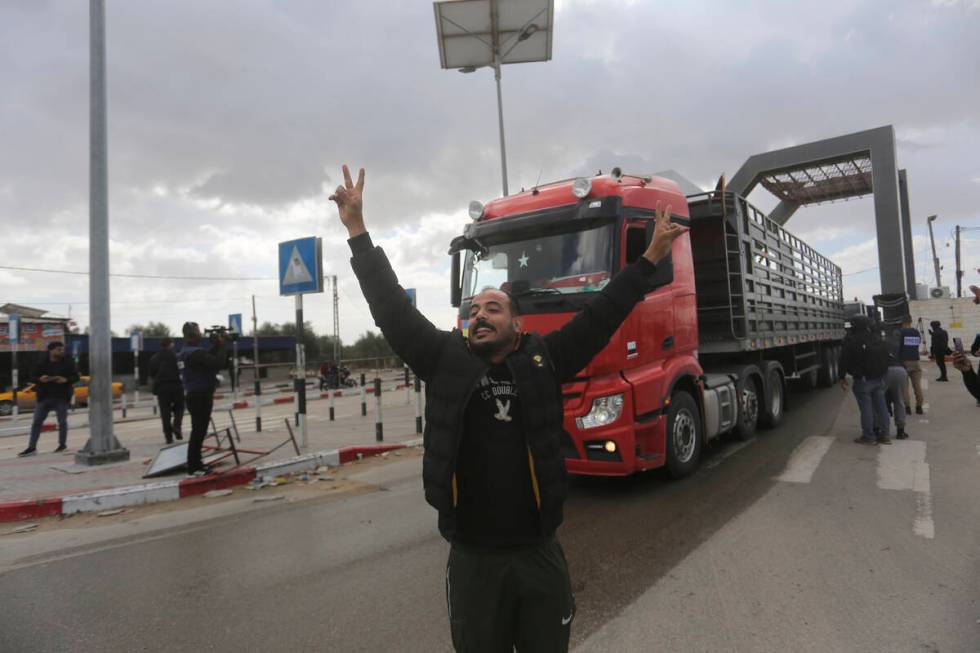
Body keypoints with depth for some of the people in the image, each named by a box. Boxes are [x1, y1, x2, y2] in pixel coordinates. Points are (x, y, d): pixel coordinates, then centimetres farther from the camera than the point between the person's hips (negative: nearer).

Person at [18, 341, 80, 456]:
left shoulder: (68, 362, 0)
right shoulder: (42, 363, 2)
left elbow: (76, 376, 0)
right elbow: (33, 377, 6)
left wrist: (66, 380, -19)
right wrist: (40, 379, -16)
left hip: (61, 397, -1)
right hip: (44, 397, 2)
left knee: (62, 422, 6)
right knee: (36, 422, 0)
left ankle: (62, 444, 21)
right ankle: (31, 447, 4)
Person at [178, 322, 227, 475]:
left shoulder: (185, 352, 12)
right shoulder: (196, 352, -20)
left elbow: (209, 357, 15)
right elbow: (218, 363, -24)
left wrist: (215, 345, 5)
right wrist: (221, 345, -13)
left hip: (195, 396, 10)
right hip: (201, 397, -10)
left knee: (198, 431, 18)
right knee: (198, 431, -5)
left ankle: (195, 464, 27)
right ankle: (193, 466, 1)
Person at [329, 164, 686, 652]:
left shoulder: (544, 360, -1)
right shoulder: (446, 361, -1)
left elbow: (600, 316, 0)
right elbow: (392, 309, -3)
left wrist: (650, 258, 0)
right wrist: (358, 231, -5)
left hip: (540, 554, 0)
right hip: (472, 559, 0)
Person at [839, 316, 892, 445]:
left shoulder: (851, 340, -12)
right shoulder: (877, 338, 10)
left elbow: (844, 360, -13)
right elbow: (885, 356, 16)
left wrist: (842, 377, -4)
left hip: (863, 380, -7)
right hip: (879, 378, 7)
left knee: (866, 408, -1)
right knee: (881, 406, 11)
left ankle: (868, 436, 4)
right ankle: (884, 435, 17)